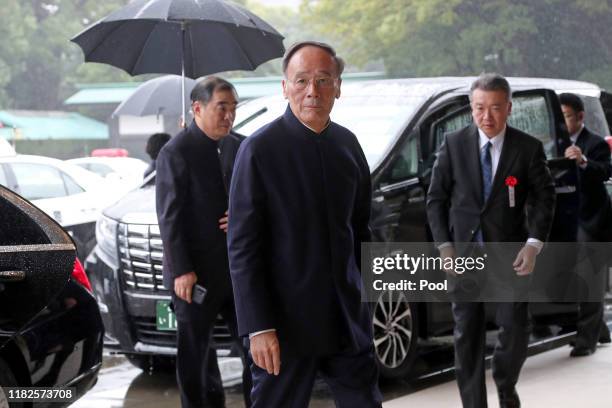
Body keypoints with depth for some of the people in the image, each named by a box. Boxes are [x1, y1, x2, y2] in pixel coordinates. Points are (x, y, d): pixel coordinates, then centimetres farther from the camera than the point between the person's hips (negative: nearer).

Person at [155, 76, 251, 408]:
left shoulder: (236, 148, 10)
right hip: (196, 275, -6)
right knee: (194, 354, 6)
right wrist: (181, 271, -17)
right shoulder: (176, 152, -9)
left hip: (239, 268, 6)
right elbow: (169, 216, -12)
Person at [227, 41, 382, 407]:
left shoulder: (348, 143, 7)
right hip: (286, 321, -5)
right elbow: (243, 246, -13)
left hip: (348, 318, 6)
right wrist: (258, 328, -17)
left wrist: (365, 297, 14)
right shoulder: (260, 149, -11)